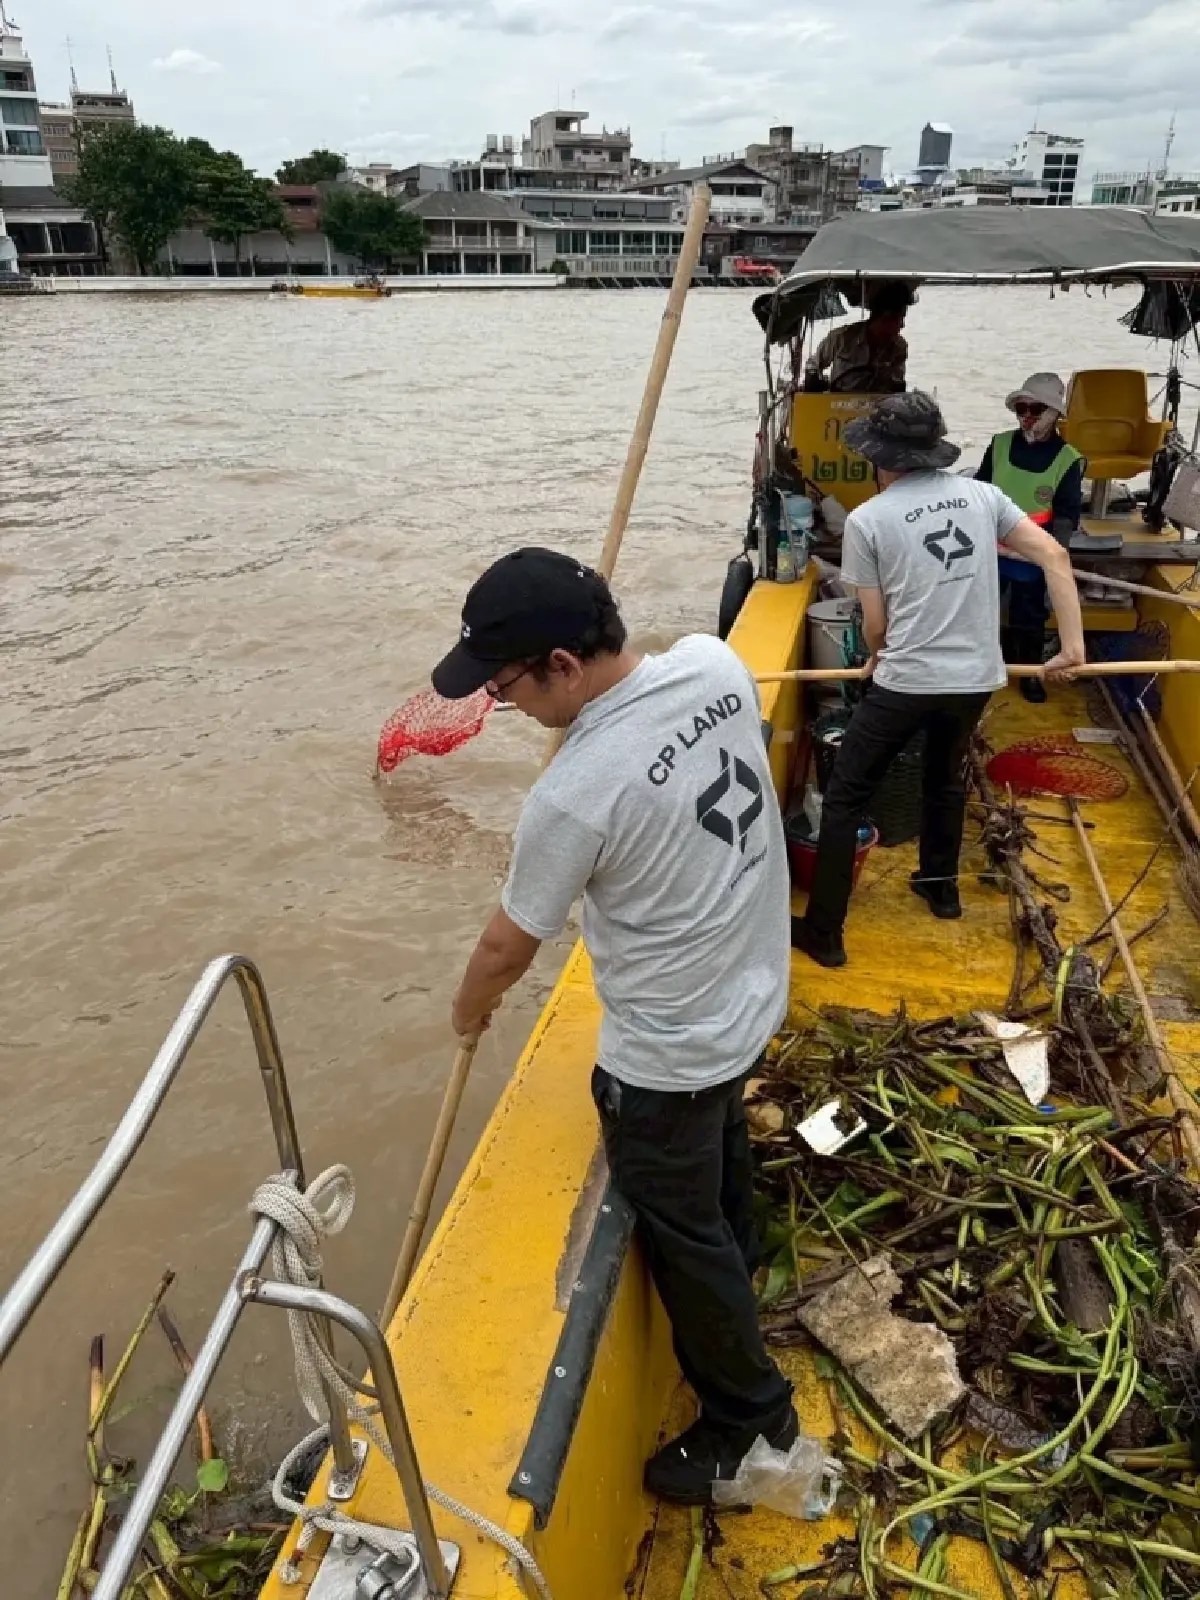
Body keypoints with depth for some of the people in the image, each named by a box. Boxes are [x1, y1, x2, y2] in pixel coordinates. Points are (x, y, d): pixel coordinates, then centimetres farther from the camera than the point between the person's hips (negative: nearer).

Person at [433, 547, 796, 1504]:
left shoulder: (574, 796, -33)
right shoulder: (715, 662, -14)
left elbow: (510, 945, -15)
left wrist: (469, 1010, 4)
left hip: (668, 1056, -8)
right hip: (756, 992, 9)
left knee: (682, 1236, 15)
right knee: (722, 1143, 34)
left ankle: (749, 1421, 36)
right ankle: (740, 1264, 63)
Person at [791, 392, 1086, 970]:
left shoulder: (866, 519, -5)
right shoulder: (981, 494, 6)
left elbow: (875, 623, -1)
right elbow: (1055, 557, 2)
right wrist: (1072, 643, 5)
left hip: (904, 683, -5)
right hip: (976, 679, 5)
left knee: (844, 797, 8)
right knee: (945, 777, 30)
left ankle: (823, 933, 10)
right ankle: (941, 885, 47)